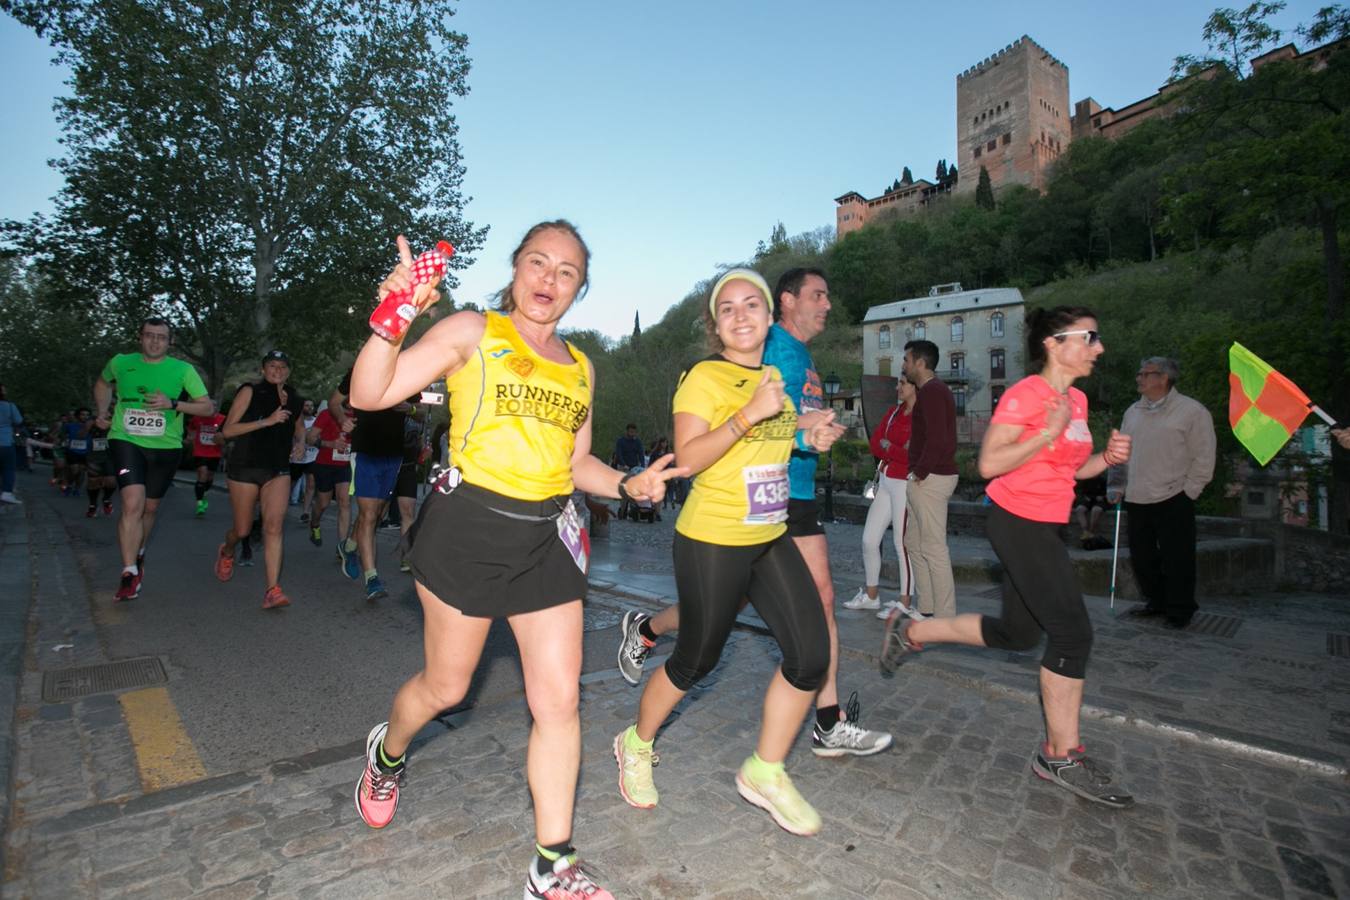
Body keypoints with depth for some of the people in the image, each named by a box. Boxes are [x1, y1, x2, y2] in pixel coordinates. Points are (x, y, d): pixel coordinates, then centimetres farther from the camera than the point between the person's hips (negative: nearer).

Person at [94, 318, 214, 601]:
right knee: (133, 503, -18)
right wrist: (102, 411, 12)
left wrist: (173, 403, -18)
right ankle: (129, 575, -13)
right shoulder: (121, 363, 4)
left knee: (149, 507, 14)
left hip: (165, 447, 1)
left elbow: (208, 407, -4)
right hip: (126, 441, -1)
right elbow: (102, 384, 27)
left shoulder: (183, 370, -1)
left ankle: (138, 554, 41)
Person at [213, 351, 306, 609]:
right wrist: (267, 421, -20)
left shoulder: (295, 400, 9)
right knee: (242, 529, 11)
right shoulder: (250, 392, -5)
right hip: (245, 467, -2)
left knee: (273, 527, -12)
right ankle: (226, 552, 48)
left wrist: (301, 443, 6)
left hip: (278, 471, 2)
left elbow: (299, 427, 28)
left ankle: (273, 590, -17)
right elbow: (227, 430, -11)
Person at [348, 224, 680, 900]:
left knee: (560, 700, 3)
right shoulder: (472, 332, -3)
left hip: (545, 538, 4)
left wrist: (626, 485, 2)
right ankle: (387, 753, 51)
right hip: (468, 525, -4)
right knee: (445, 688, 14)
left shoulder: (580, 367, 13)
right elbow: (368, 395, -9)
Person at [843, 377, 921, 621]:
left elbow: (914, 456, -18)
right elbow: (875, 443, 7)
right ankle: (871, 595, 25)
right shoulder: (894, 411, 13)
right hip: (885, 481, 8)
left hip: (905, 484, -8)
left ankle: (905, 603, 12)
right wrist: (899, 450, -8)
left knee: (902, 542, -1)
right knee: (869, 539, 11)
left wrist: (888, 447, -6)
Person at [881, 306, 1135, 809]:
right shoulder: (1025, 394, -14)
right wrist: (1050, 431, -23)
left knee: (1017, 634, 16)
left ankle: (910, 632, 29)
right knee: (1072, 631, -8)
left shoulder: (1077, 400, 13)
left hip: (1043, 526, 9)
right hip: (1018, 520, -9)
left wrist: (1107, 458, 4)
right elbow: (988, 464, -20)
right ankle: (1062, 755, 8)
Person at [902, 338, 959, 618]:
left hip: (930, 479, -11)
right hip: (931, 477, 11)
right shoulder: (935, 389, 19)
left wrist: (920, 472, -15)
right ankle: (927, 608, 22)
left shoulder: (931, 391, -14)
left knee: (933, 548, -5)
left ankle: (945, 616, 2)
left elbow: (936, 439, -25)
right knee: (913, 543, 15)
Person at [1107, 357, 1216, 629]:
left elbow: (1203, 458, -5)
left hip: (1173, 501, -6)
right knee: (1141, 557, 13)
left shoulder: (1192, 411, -5)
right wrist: (1117, 486, 9)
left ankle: (1180, 610, 17)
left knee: (1176, 559, 1)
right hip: (1137, 500, 6)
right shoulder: (1133, 412, 13)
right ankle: (1157, 602, 30)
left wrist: (1187, 491, -7)